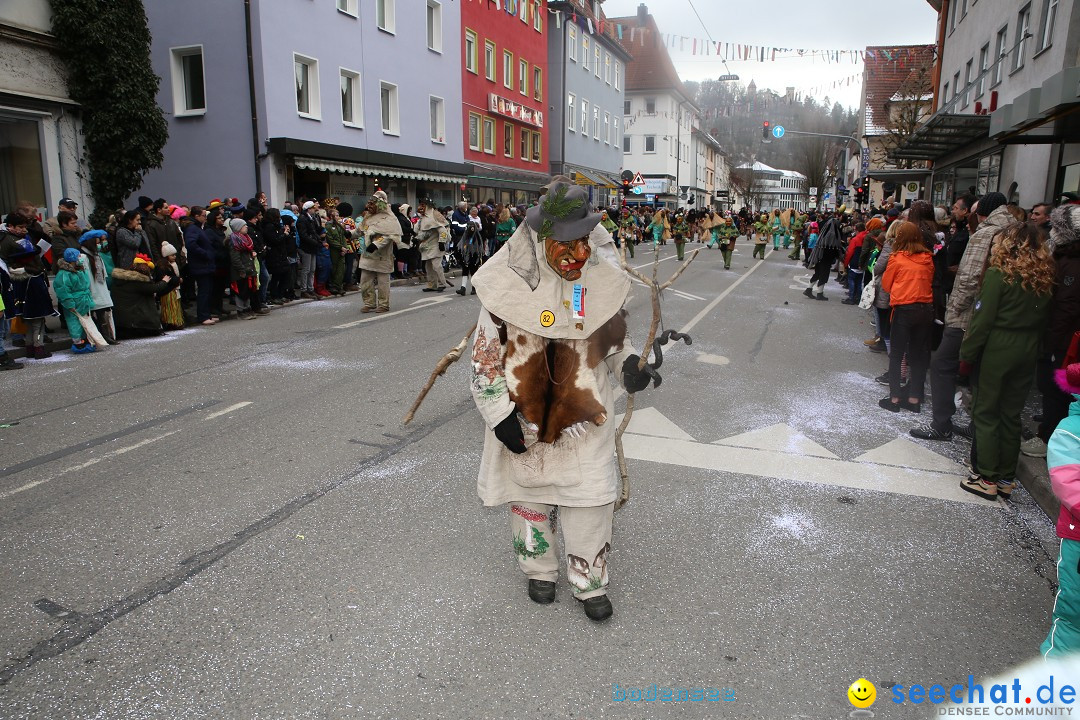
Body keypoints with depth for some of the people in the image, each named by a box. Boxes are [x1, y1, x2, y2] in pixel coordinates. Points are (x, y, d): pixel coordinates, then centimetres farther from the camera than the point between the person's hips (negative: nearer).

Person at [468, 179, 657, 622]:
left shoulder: (604, 281, -7)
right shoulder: (511, 285, -16)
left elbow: (615, 339, 10)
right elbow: (485, 354, -9)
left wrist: (629, 366, -11)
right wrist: (499, 415, -12)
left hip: (585, 415, 1)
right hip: (525, 415, -1)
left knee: (591, 498, 6)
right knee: (529, 493, 16)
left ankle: (591, 583, 29)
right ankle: (540, 571, 41)